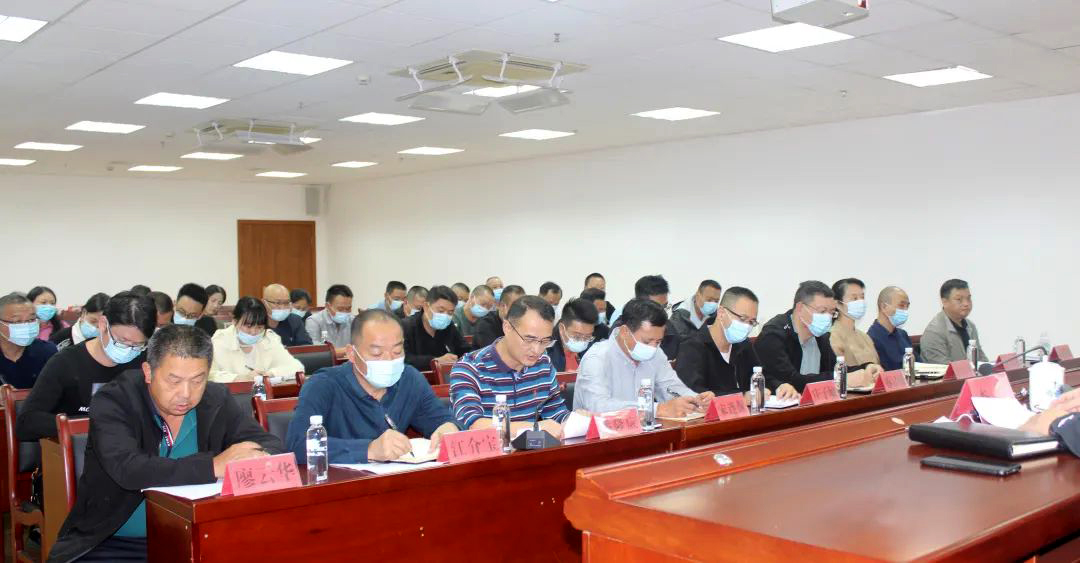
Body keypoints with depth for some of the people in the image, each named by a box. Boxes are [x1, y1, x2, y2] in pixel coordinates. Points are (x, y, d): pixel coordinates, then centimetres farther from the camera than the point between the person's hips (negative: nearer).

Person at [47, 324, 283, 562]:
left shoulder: (218, 401, -2)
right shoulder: (113, 401, -12)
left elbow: (273, 446, -2)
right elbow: (127, 470, -28)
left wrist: (259, 459, -26)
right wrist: (213, 466, -32)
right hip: (114, 543, -3)